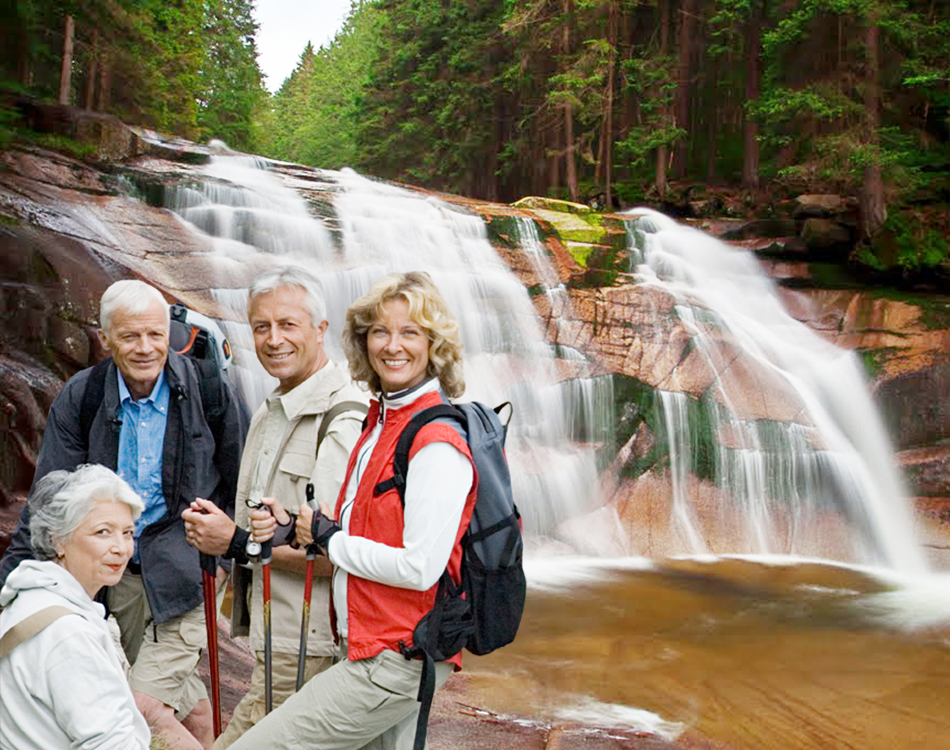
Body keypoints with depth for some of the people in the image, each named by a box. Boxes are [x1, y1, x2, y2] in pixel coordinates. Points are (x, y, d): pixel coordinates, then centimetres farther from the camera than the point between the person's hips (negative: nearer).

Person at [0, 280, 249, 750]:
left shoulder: (208, 390, -7)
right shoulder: (79, 399, -2)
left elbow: (244, 486, 4)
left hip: (183, 570, -3)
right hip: (113, 571, 3)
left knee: (144, 706, -11)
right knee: (185, 701, 13)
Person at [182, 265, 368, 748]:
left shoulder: (344, 422, -19)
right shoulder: (269, 414, 14)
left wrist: (237, 542, -16)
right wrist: (213, 525, 8)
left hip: (306, 652, -9)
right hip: (276, 640, 9)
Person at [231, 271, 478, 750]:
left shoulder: (437, 445, -18)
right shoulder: (380, 422, 12)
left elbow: (421, 568, -22)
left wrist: (330, 540, -10)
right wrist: (292, 529, 2)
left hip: (396, 660, -9)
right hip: (369, 648, 9)